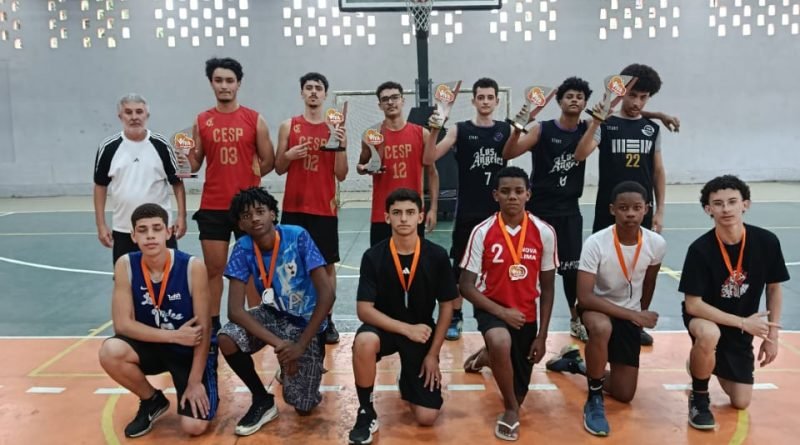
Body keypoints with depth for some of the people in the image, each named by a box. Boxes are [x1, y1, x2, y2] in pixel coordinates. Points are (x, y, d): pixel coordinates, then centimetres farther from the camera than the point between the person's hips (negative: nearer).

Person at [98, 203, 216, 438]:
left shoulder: (193, 267, -22)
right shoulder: (125, 266, -14)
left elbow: (204, 329, -17)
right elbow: (122, 324, -16)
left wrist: (195, 382, -17)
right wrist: (174, 335, -24)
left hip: (191, 349, -3)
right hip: (151, 345, 3)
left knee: (194, 426, -18)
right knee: (110, 351, -29)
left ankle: (204, 394, 20)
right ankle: (152, 400, 2)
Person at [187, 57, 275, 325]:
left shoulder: (255, 120, 2)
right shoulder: (201, 121, 6)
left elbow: (268, 161, 6)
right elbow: (195, 164, 8)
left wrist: (246, 177, 0)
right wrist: (185, 155, -11)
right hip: (212, 206, 1)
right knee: (213, 268, 7)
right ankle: (213, 325, 17)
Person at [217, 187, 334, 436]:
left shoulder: (297, 237, -23)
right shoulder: (243, 249, -15)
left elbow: (327, 294, -25)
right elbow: (235, 309, -22)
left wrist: (301, 345, -26)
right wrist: (278, 343, -33)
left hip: (306, 323, -2)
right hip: (272, 315, 3)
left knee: (303, 408, -5)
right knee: (227, 340, -27)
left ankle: (306, 368, 29)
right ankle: (263, 401, -2)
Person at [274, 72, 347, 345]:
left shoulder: (334, 128, 3)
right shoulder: (288, 126, 4)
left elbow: (341, 175, 1)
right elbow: (278, 169, 7)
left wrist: (342, 148, -14)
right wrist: (289, 155, -12)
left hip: (325, 208, 0)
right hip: (294, 207, 1)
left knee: (327, 264, 4)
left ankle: (327, 320, 15)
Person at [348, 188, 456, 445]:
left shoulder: (437, 256, -12)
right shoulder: (373, 257, -14)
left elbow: (446, 306, -3)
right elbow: (364, 309, -17)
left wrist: (433, 354, -5)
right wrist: (406, 329, -26)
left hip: (422, 333, 1)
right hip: (385, 328, -1)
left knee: (426, 417, -8)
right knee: (365, 341, -39)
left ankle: (408, 379, 28)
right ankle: (366, 413, -13)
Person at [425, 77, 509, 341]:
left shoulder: (506, 130, 5)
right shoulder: (460, 130, -3)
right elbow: (430, 158, -12)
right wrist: (434, 131, -27)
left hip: (498, 209, 2)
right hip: (468, 211, -2)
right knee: (460, 266, 5)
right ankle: (455, 317, 18)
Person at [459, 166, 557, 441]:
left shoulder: (544, 232, -9)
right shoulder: (482, 232, -14)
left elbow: (547, 288, -1)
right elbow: (466, 286, -11)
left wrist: (542, 336, -2)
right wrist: (501, 312, -21)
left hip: (526, 314, 3)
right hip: (492, 307, -2)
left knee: (519, 394, 9)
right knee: (500, 343, -39)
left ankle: (488, 357, 44)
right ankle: (511, 409, -11)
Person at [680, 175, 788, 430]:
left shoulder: (767, 242, -16)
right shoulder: (700, 249, -26)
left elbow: (774, 289, 0)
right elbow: (692, 305, -24)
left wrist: (772, 335, 0)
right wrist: (743, 322, -25)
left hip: (743, 329, 4)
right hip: (705, 318, -4)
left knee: (741, 403, 7)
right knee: (709, 335, -41)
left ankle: (706, 365, 39)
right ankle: (699, 398, -13)